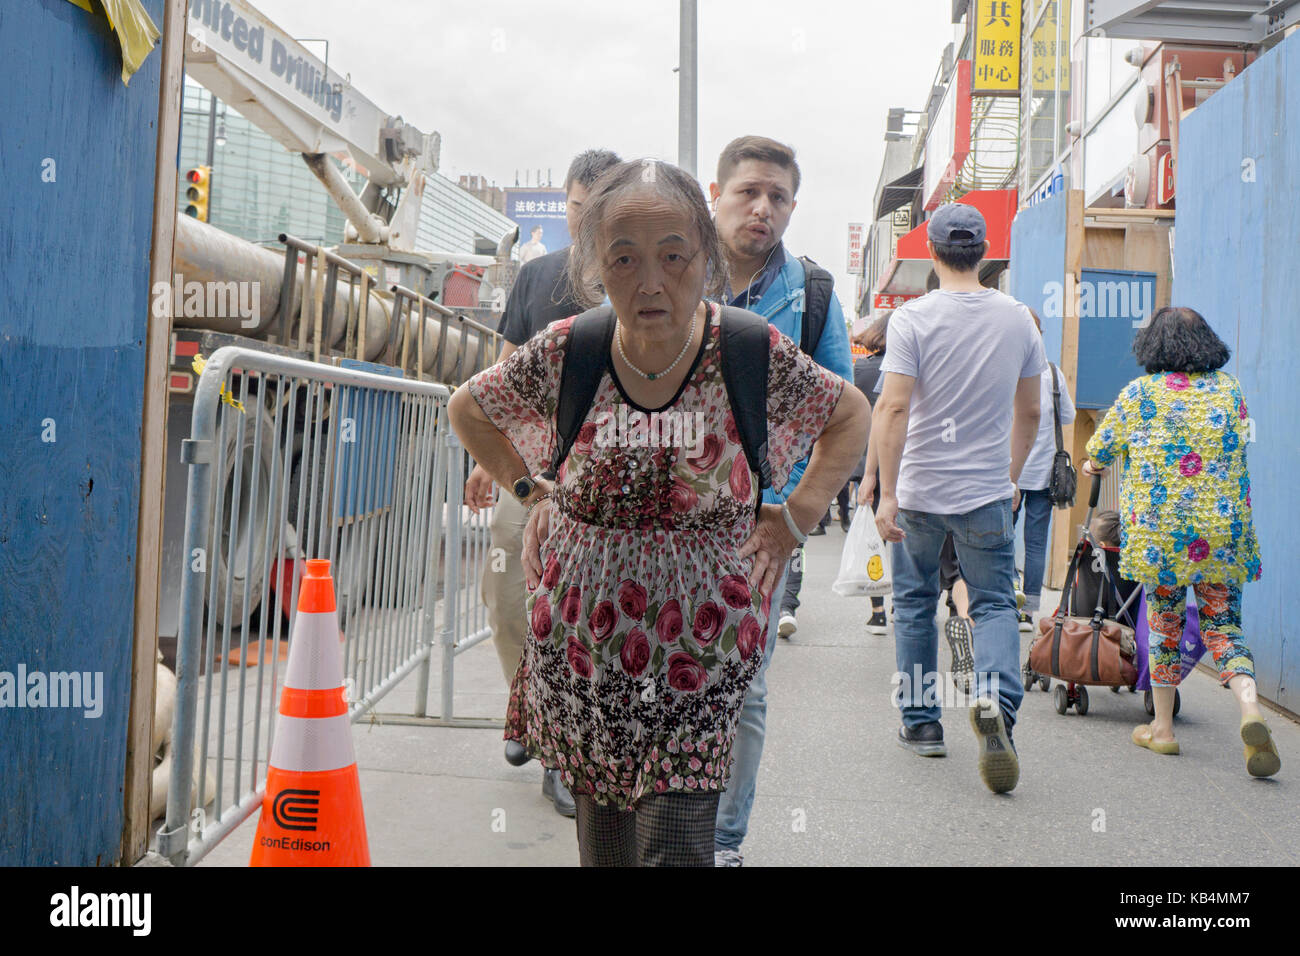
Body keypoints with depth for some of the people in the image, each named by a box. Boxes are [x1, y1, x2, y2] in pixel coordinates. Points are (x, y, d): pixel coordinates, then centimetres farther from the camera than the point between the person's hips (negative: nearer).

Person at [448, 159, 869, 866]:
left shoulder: (755, 357, -11)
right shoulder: (563, 353, -7)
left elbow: (852, 415, 9)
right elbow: (466, 408, 14)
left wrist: (794, 519, 0)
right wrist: (530, 490, 6)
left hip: (699, 653, -2)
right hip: (580, 645, 2)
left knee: (675, 845, -6)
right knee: (600, 844, 14)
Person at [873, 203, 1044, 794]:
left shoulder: (913, 318, -9)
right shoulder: (1017, 319, 2)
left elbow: (893, 409, -17)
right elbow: (1029, 413, 9)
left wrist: (888, 494, -15)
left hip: (919, 490, -1)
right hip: (987, 492, 2)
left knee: (914, 603, 14)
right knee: (995, 603, 9)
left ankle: (921, 722, 22)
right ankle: (996, 698, -17)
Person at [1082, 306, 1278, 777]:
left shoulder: (1139, 393, -2)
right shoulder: (1230, 389, 7)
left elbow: (1101, 447, 10)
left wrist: (1094, 464, 33)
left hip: (1158, 530, -2)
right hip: (1225, 529, 2)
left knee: (1163, 623, 11)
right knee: (1223, 625, 6)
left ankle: (1161, 727, 19)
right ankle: (1251, 710, -17)